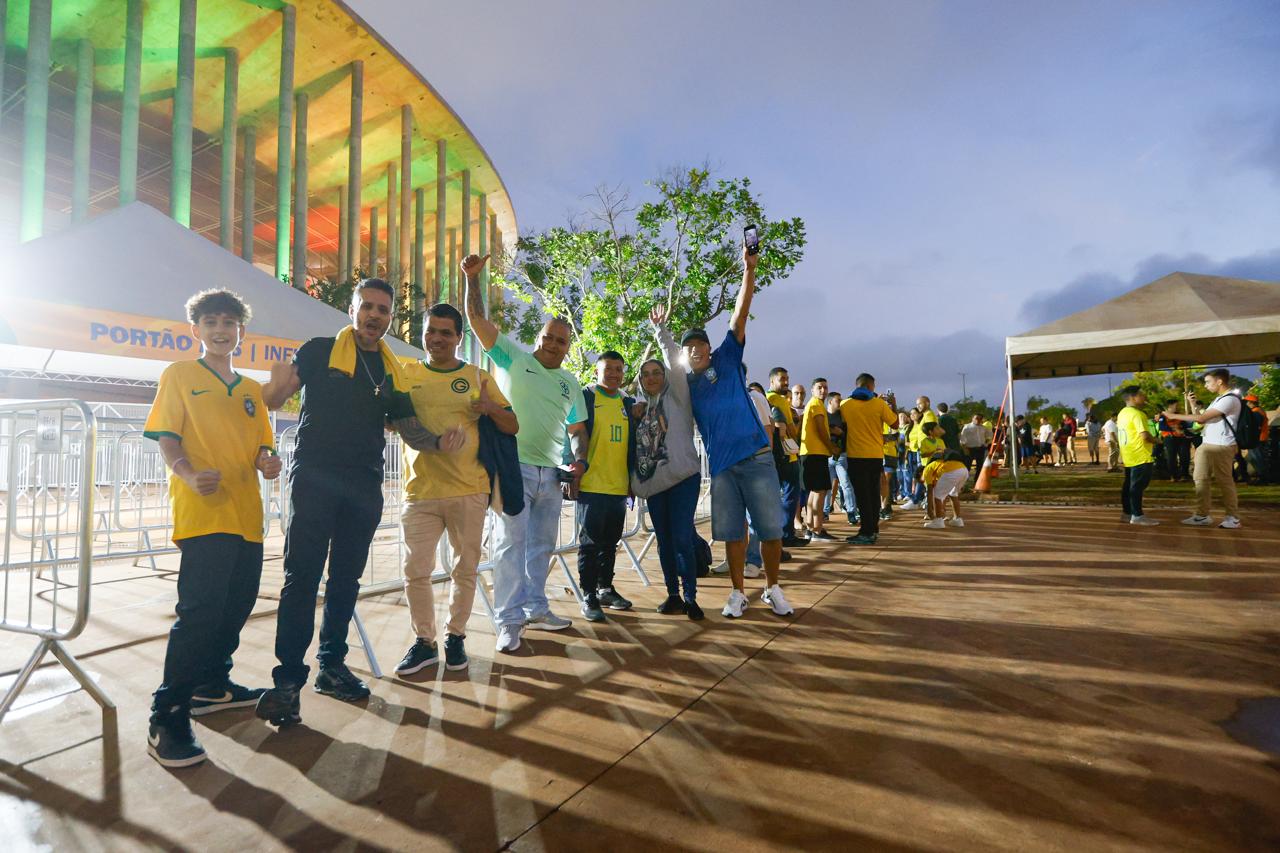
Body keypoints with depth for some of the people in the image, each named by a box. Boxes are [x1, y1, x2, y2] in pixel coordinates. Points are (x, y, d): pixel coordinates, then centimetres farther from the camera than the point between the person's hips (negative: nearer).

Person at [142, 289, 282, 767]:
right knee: (200, 610, -11)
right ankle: (166, 718, -2)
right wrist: (189, 474, -22)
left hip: (246, 515, 6)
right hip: (202, 512, -6)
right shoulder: (179, 375, 4)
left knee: (238, 604, 12)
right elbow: (166, 439, -3)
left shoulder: (251, 389, 18)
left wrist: (267, 461, -7)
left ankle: (212, 684, 31)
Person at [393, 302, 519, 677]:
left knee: (465, 569, 10)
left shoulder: (479, 377, 4)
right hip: (420, 490, 1)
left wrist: (491, 408, -15)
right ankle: (424, 641, 20)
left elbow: (512, 427, 5)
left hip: (469, 490, 0)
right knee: (416, 571, 3)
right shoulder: (407, 373, 6)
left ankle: (455, 636, 26)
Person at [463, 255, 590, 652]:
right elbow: (477, 319, -5)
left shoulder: (571, 382, 15)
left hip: (552, 474, 6)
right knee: (510, 542, -6)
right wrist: (472, 278, -14)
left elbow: (578, 429, 19)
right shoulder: (513, 358, 2)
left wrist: (580, 460, 2)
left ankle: (536, 609, 26)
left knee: (542, 545, 13)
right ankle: (510, 620, 0)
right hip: (513, 467, -5)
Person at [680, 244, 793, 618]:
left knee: (770, 527, 1)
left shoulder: (727, 359, 5)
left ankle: (772, 588, 20)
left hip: (755, 455, -2)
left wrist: (749, 270, -12)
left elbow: (740, 314, -4)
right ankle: (738, 593, 21)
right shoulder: (683, 385, 11)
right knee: (732, 531, 7)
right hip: (720, 463, 2)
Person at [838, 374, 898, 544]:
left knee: (862, 494, 1)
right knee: (874, 492, 14)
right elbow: (895, 422, 3)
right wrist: (892, 406, 18)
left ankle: (867, 533, 0)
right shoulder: (879, 404, -5)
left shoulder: (845, 404, -4)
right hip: (876, 455, 2)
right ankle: (873, 528, 21)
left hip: (856, 455, -2)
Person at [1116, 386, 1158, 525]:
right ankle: (1137, 515, -4)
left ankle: (1128, 512, 19)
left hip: (1128, 456, 9)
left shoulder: (1122, 413, 13)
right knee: (1138, 486, -6)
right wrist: (1156, 440, -5)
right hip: (1140, 457, -9)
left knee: (1129, 485, 13)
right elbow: (1144, 436, -24)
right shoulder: (1137, 414, -16)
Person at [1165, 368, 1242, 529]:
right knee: (1201, 480, 8)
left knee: (1225, 482, 0)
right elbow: (1201, 421, 18)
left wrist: (1174, 416, -13)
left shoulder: (1230, 399, -14)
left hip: (1221, 447, -9)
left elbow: (1202, 417, -19)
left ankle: (1233, 518, 10)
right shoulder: (1218, 399, 17)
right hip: (1206, 445, 10)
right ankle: (1202, 515, 13)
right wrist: (1193, 404, 8)